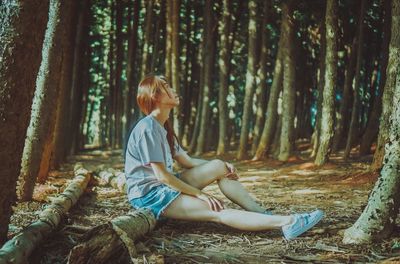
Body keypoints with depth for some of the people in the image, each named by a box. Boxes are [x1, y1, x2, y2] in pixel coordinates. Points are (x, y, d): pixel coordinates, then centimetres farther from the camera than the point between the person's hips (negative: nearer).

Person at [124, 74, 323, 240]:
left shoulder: (162, 127, 14)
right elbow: (162, 175, -21)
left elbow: (186, 161, 12)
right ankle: (287, 223, -31)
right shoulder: (147, 128, -17)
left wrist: (223, 166, -2)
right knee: (217, 212, -22)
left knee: (218, 167, 0)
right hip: (148, 194, -10)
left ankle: (262, 213, -5)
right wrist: (198, 193, -16)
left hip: (164, 187, 10)